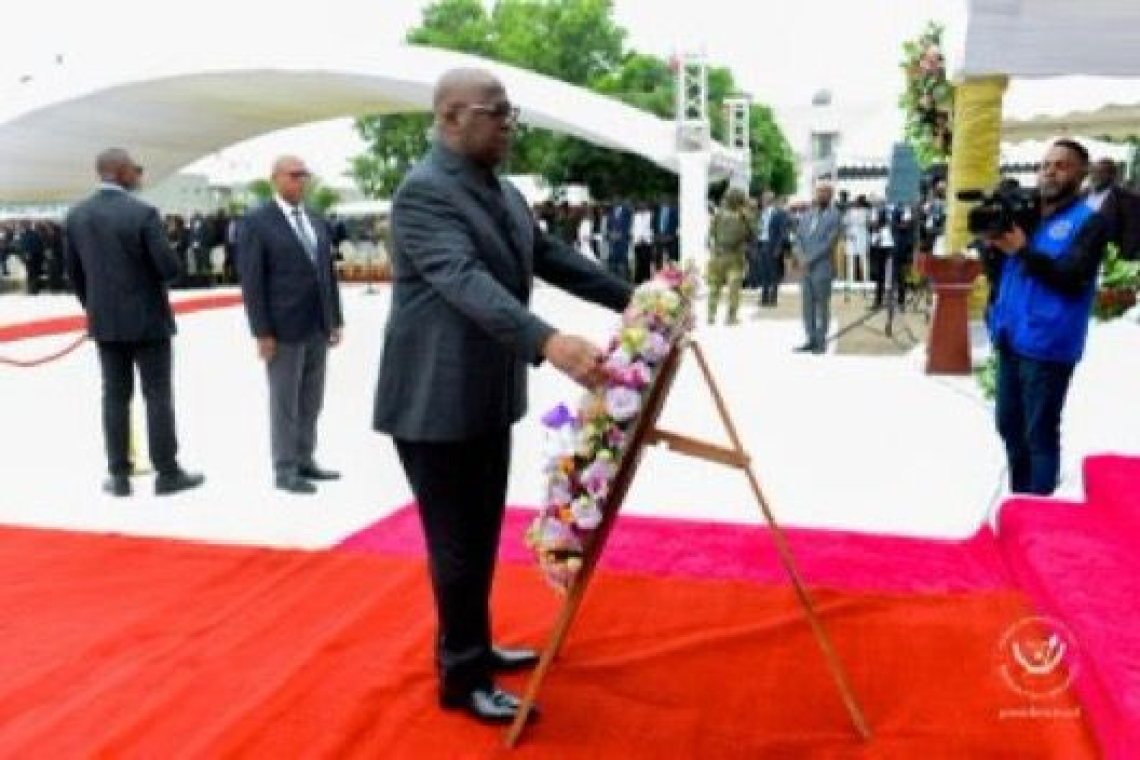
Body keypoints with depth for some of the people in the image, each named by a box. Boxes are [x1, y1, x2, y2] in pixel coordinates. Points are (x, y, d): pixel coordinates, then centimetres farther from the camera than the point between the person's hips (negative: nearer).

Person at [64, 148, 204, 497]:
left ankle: (119, 475, 13)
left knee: (115, 397, 9)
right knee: (158, 396, 2)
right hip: (148, 318, -5)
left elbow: (74, 272, 9)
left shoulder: (76, 216, 3)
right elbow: (169, 268, -16)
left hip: (105, 322, 5)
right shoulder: (143, 212, -15)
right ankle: (167, 473, 7)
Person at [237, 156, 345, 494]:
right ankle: (285, 470, 11)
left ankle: (305, 460, 24)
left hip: (318, 327, 6)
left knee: (311, 401, 13)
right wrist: (262, 332, -15)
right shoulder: (256, 222, -7)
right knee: (285, 402, 2)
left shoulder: (317, 221, 13)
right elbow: (251, 281, -11)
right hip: (284, 329, -6)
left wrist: (336, 319, 10)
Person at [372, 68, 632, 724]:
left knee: (483, 537, 19)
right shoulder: (424, 191, -19)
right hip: (438, 402, -9)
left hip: (489, 396, 9)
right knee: (458, 544, 2)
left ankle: (476, 648, 36)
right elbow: (467, 282, -33)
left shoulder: (505, 193, 11)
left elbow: (553, 257, 15)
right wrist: (547, 342, -45)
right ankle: (462, 677, 19)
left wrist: (630, 300, 8)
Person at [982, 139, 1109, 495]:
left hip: (1046, 345, -7)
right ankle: (1018, 499, 33)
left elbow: (1072, 278, -17)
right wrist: (991, 246, -5)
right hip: (1010, 339, 7)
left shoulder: (1089, 222, -4)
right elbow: (995, 274, 14)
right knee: (1009, 426, 17)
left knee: (1039, 432, -1)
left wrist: (1022, 250, -19)